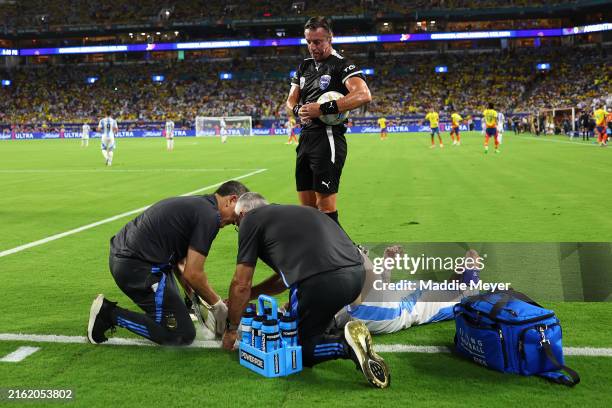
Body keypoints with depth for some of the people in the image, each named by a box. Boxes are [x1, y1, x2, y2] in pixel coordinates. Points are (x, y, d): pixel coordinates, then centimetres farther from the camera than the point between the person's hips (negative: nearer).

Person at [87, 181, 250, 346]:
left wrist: (193, 293, 23)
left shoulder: (196, 203, 17)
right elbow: (192, 274, -15)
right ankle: (110, 314, -3)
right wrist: (218, 304, 0)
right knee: (182, 335, -2)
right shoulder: (209, 216, -13)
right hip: (136, 267, -11)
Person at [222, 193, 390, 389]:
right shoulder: (289, 212, 32)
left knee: (301, 348, 12)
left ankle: (345, 344, -13)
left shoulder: (250, 219, 11)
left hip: (322, 280, -8)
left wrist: (231, 329, 24)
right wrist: (248, 296, 46)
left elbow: (241, 284, 10)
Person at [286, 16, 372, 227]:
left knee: (325, 207, -9)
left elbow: (364, 95, -22)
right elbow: (291, 100, 21)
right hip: (305, 137, 8)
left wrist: (323, 108, -23)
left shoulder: (341, 65, -6)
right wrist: (298, 110, -4)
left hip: (328, 137, -8)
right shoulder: (304, 66, 18)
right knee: (306, 206, 11)